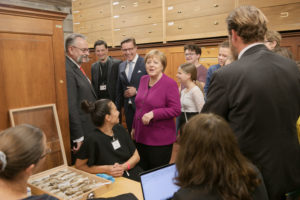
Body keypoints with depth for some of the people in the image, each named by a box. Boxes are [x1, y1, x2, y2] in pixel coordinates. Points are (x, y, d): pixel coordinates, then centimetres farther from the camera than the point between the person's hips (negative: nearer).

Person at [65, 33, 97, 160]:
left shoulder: (77, 68, 12)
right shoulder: (67, 70, -20)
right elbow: (71, 108, -23)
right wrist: (78, 138, -19)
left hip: (89, 130, 9)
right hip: (80, 132, -9)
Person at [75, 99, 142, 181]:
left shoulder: (120, 129, 5)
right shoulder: (93, 139, -14)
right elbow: (79, 165, -3)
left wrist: (123, 166, -10)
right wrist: (105, 169, -15)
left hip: (134, 175, 5)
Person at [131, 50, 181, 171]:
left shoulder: (170, 84, -12)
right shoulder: (143, 80, 8)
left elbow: (176, 110, -16)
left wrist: (153, 114, -24)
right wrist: (134, 127, 21)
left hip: (160, 140, -6)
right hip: (141, 136, 6)